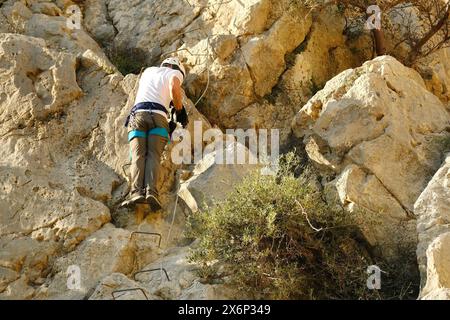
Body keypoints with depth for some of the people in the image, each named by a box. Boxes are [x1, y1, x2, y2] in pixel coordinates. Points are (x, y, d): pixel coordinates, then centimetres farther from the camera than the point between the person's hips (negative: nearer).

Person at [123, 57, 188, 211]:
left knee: (138, 156, -10)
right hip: (158, 116, -3)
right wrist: (180, 110, 9)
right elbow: (174, 89, -5)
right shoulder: (175, 73, 18)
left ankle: (137, 192, -30)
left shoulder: (148, 70, 35)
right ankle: (151, 192, -33)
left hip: (137, 114, 3)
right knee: (153, 156, -12)